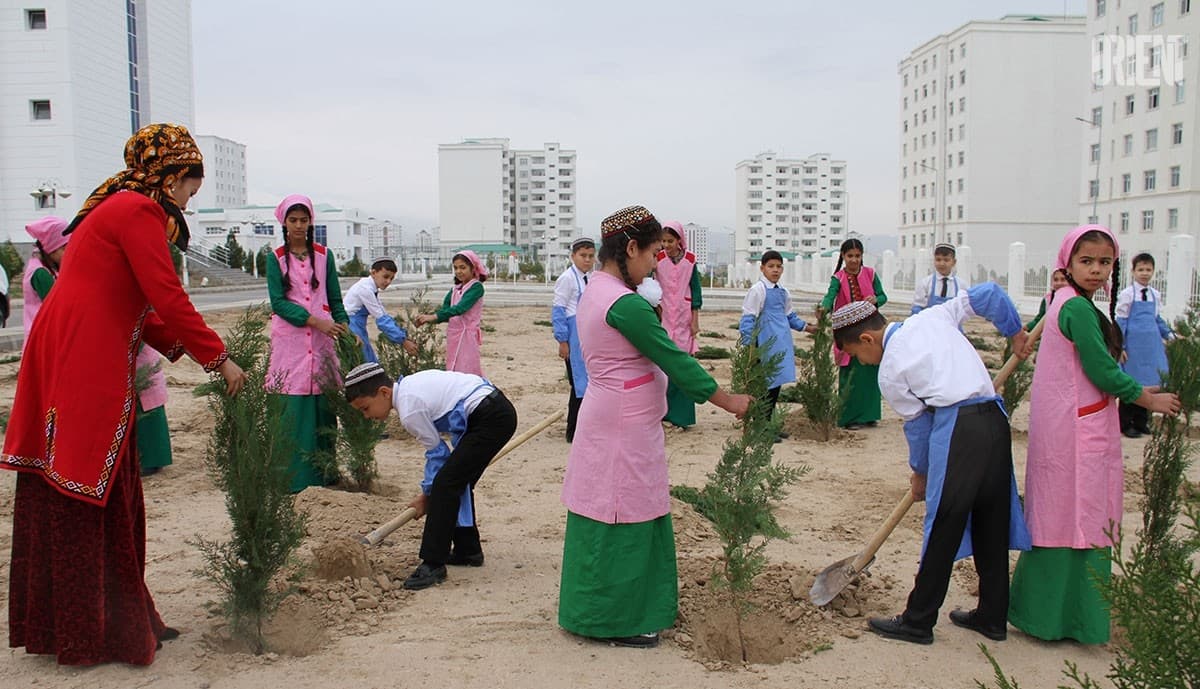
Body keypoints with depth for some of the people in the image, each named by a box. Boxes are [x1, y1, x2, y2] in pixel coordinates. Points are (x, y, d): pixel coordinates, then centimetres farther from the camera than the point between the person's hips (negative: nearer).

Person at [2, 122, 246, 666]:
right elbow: (168, 299, -15)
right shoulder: (140, 211, -10)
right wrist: (218, 358, -7)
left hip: (62, 358, 10)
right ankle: (98, 632, 8)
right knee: (93, 494, -2)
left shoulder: (116, 207, 21)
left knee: (62, 494, 13)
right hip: (87, 365, -10)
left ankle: (56, 622, 24)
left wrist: (184, 348, 14)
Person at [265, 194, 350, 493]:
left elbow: (335, 299, 13)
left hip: (322, 340, 2)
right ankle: (294, 477, 1)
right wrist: (314, 320, -14)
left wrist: (344, 327, -3)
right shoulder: (276, 259, 7)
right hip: (289, 340, -2)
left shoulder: (324, 255, 12)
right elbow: (278, 302, -3)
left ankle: (324, 473, 10)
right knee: (293, 409, -5)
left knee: (323, 407, 0)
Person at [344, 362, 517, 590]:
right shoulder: (408, 385, 12)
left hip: (490, 418, -10)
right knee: (458, 482, 19)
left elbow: (437, 451, -5)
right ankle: (468, 550, 31)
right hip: (499, 409, 10)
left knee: (445, 484, -10)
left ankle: (433, 564, -6)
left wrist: (426, 495, 9)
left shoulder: (409, 411, -15)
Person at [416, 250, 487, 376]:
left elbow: (461, 308, -21)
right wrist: (427, 318, -11)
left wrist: (434, 316, -29)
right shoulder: (454, 290, 15)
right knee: (453, 372, 7)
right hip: (453, 335, 7)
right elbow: (445, 310, 9)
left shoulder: (476, 287, -8)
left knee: (466, 371, -11)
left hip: (467, 335, -7)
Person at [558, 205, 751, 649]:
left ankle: (643, 601, 32)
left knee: (638, 516, 18)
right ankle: (612, 620, 16)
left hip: (617, 424, 10)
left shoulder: (596, 291, 9)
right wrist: (731, 403, -9)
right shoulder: (625, 304, -22)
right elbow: (675, 361, -18)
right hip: (622, 430, -10)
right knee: (622, 522, 2)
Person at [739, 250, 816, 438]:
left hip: (782, 346, 8)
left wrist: (807, 327, 20)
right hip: (767, 346, -8)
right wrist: (748, 346, -15)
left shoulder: (783, 293, 15)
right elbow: (748, 319, -11)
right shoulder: (758, 290, -8)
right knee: (767, 385, -6)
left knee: (777, 383, 12)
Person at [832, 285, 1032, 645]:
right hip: (996, 419, 7)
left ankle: (918, 621, 12)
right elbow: (988, 293, 14)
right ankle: (992, 617, 27)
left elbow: (917, 423, 7)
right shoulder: (932, 316, 16)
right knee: (992, 526, 15)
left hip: (958, 429, -7)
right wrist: (1015, 331, 27)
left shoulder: (889, 371, 1)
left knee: (943, 531, 1)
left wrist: (920, 473, 21)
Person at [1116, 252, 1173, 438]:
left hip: (1152, 345, 5)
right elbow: (1120, 321, -5)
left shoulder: (1155, 295, 10)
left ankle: (1141, 421, 21)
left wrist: (1170, 335, 9)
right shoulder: (1127, 294, -4)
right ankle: (1125, 424, 10)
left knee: (1150, 383, 8)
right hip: (1134, 345, -5)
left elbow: (1158, 319, 21)